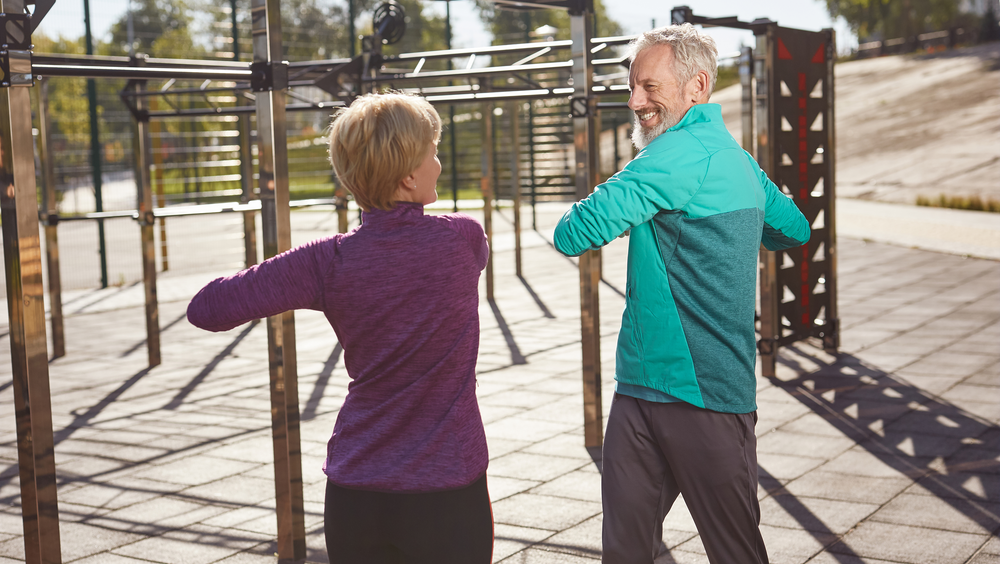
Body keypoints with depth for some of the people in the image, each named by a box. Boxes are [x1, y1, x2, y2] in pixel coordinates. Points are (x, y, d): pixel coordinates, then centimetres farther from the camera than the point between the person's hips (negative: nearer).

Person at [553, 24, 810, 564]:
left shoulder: (684, 151, -17)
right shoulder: (735, 155, 14)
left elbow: (575, 234, -22)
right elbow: (794, 229, 29)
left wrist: (571, 218, 1)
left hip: (704, 396, -9)